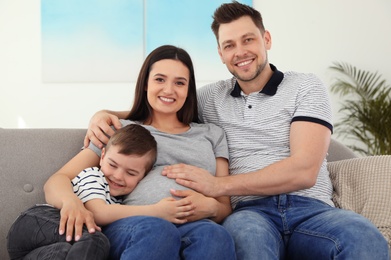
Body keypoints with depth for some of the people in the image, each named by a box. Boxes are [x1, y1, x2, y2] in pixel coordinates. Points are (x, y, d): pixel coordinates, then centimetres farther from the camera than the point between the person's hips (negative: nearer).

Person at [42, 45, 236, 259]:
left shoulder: (212, 134, 29)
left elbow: (225, 206, 24)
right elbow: (56, 181, 15)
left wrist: (210, 207, -4)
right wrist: (70, 200, -12)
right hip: (129, 224, 0)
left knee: (215, 237, -39)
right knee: (156, 231, -39)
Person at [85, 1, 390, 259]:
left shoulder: (305, 86, 9)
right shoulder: (211, 97, 20)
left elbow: (304, 170, -5)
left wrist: (218, 184, -13)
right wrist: (107, 114, 8)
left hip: (310, 210, 0)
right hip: (249, 211, 1)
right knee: (248, 232, -39)